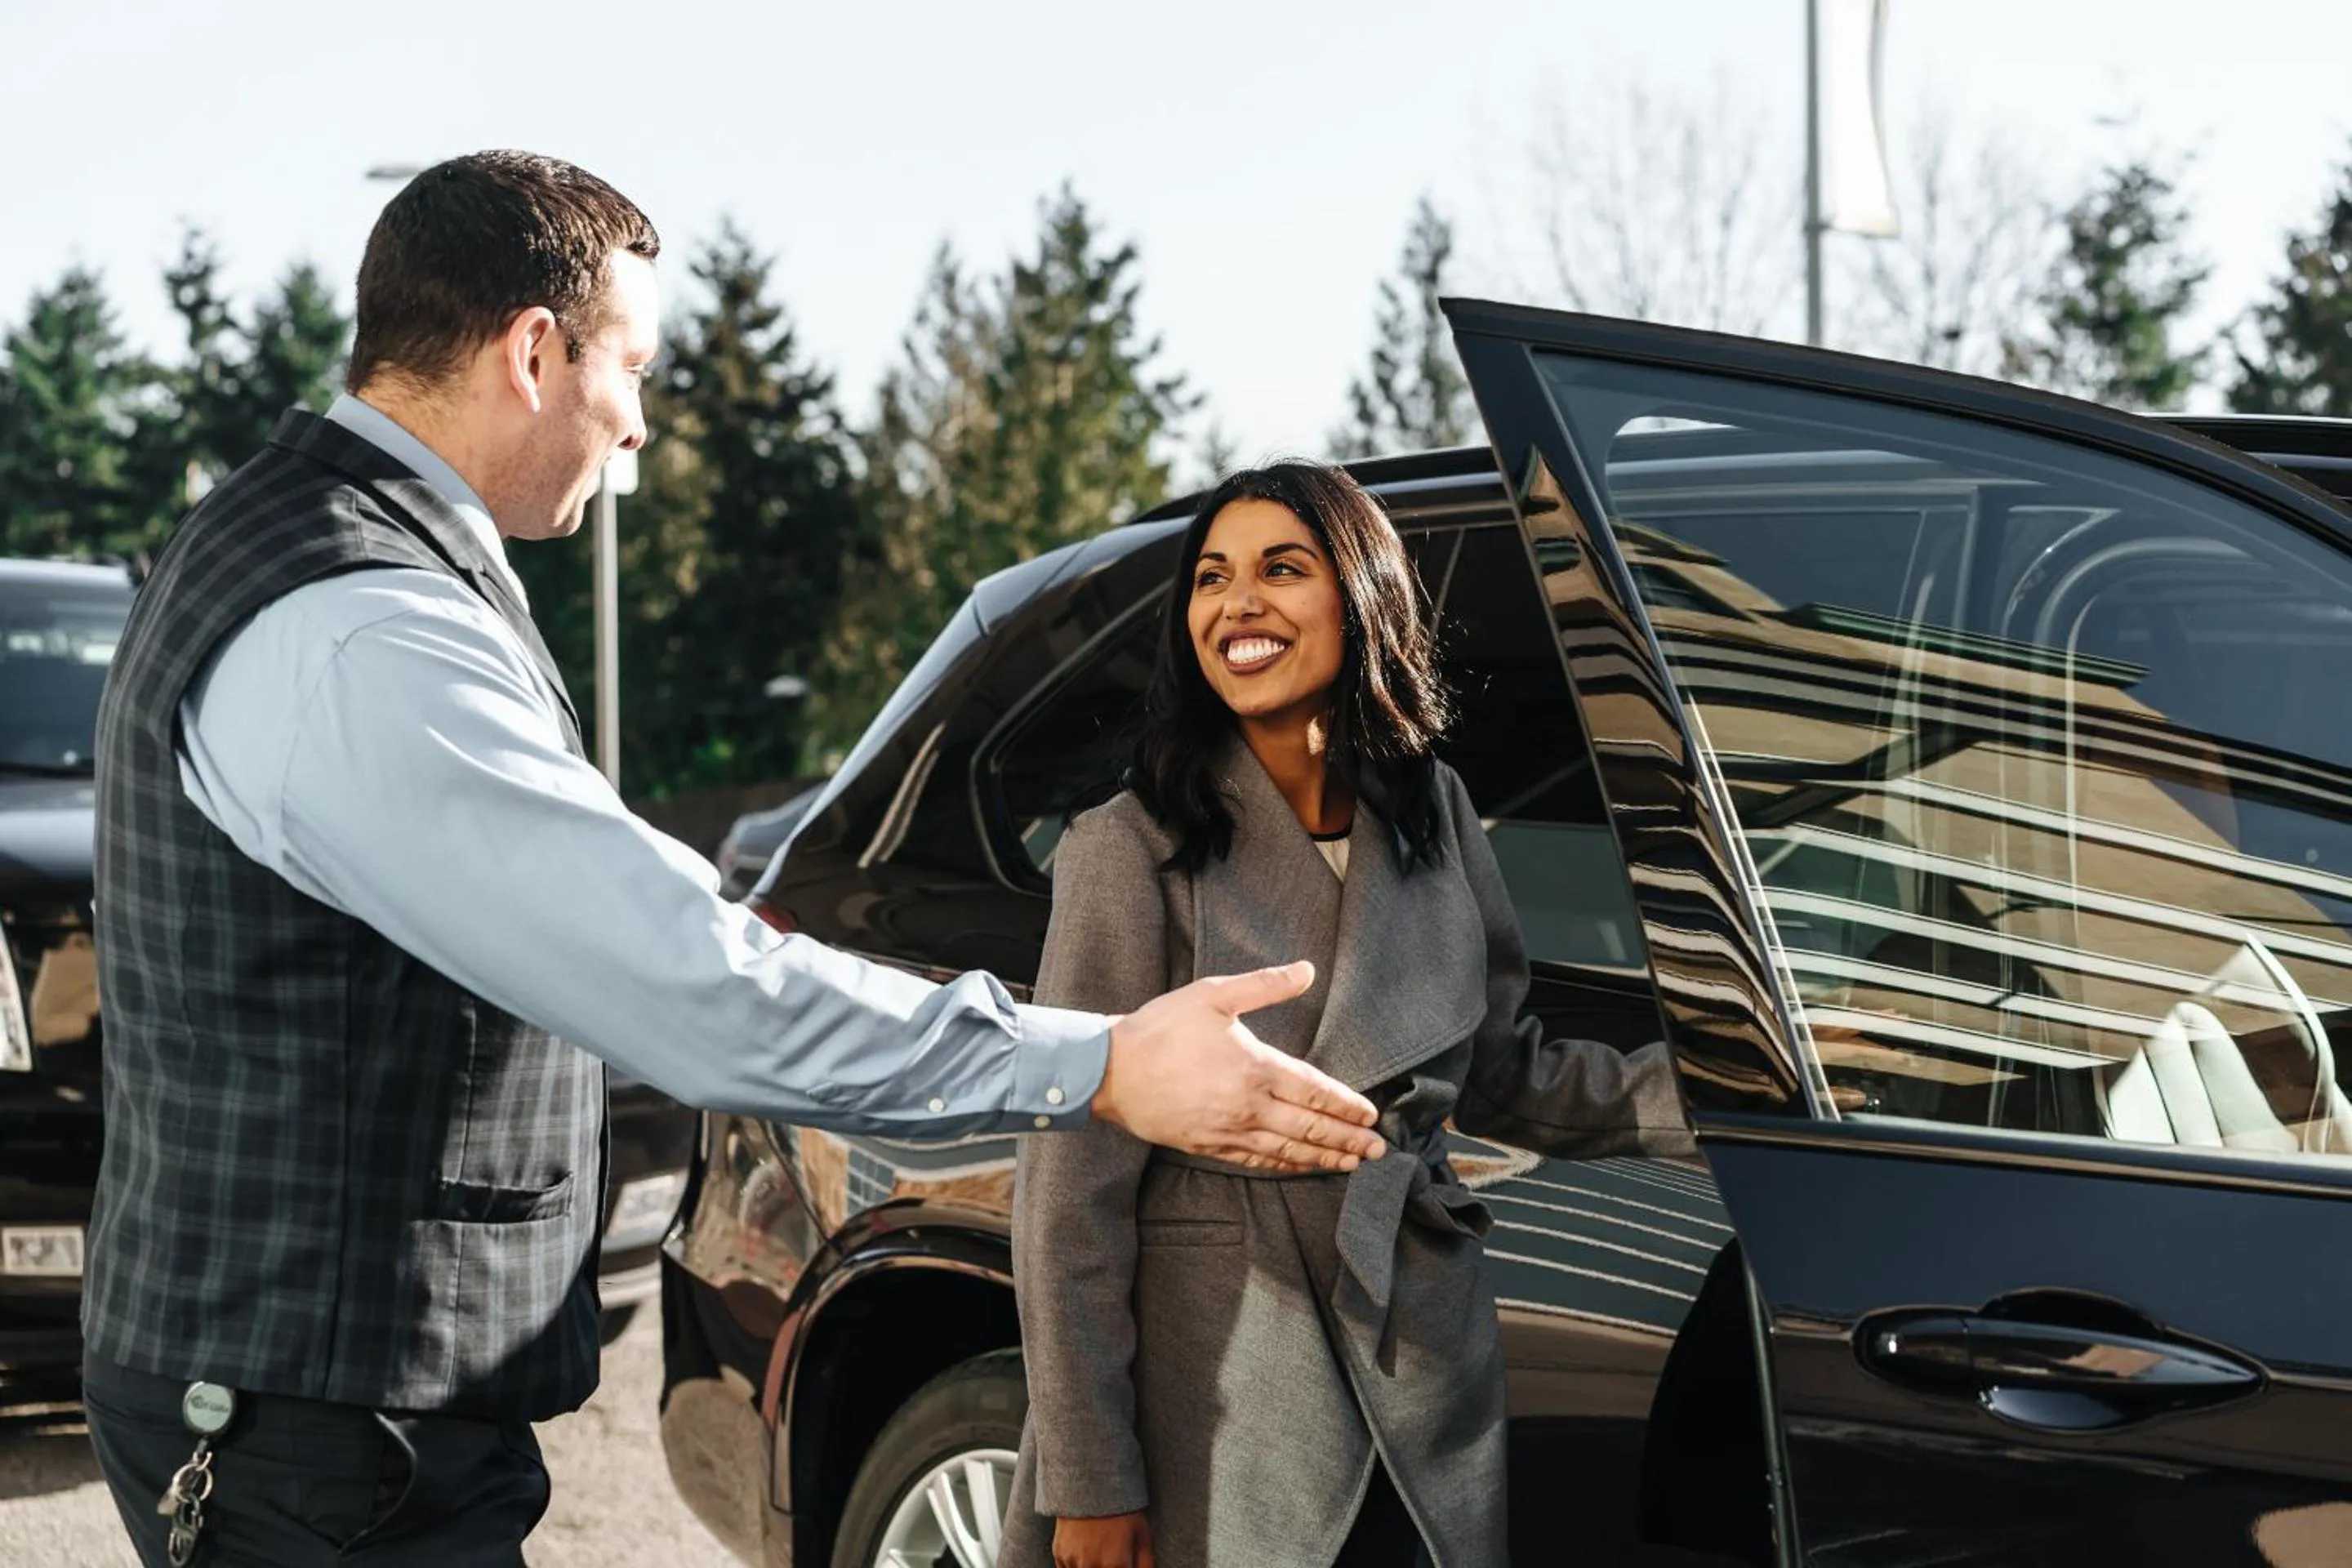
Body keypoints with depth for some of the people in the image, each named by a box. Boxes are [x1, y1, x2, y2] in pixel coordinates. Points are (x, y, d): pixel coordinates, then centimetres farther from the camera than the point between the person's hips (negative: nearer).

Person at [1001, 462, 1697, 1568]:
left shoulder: (1432, 814, 5)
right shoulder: (1133, 851, -10)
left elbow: (1501, 1074, 13)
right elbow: (1072, 1195, -11)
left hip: (1425, 1381, 5)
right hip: (1211, 1391, -4)